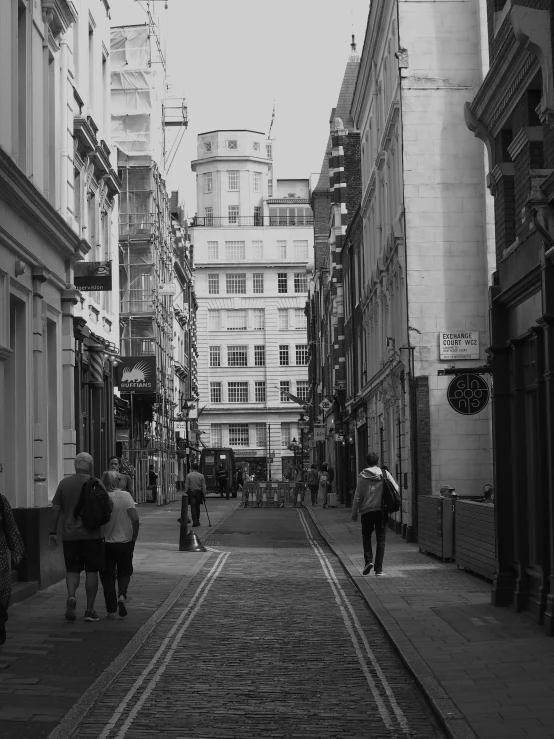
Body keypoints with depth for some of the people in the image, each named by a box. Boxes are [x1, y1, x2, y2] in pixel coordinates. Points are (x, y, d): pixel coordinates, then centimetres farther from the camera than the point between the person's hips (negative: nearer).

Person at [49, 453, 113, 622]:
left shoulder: (64, 483, 5)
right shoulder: (95, 483, -3)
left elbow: (55, 508, 3)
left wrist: (53, 532, 7)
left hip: (69, 535, 2)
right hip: (91, 534, -2)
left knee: (72, 570, 11)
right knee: (91, 571, 6)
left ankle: (71, 597, -15)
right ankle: (90, 610, 7)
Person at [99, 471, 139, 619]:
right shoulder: (125, 496, -9)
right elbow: (135, 518, -17)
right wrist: (134, 536, -3)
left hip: (106, 542, 0)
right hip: (125, 541, 0)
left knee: (108, 575, 10)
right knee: (125, 572, 18)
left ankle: (111, 610, 8)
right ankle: (122, 595, -9)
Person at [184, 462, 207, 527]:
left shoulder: (188, 475, -4)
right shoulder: (201, 476, -1)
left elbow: (186, 486, -4)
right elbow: (203, 487, 0)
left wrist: (185, 493, 3)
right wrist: (204, 495, 5)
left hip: (191, 492, -2)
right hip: (198, 492, 2)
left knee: (193, 507, -2)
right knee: (197, 507, 14)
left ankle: (195, 521, -12)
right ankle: (197, 521, 20)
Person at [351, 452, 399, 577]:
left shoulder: (362, 476, -5)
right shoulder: (384, 474, -1)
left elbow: (358, 496, -3)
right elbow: (396, 489, -2)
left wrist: (354, 512, 5)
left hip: (367, 511, -1)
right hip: (382, 510, 1)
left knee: (366, 536, 17)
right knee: (381, 539, 7)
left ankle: (368, 560, -3)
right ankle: (378, 568, 3)